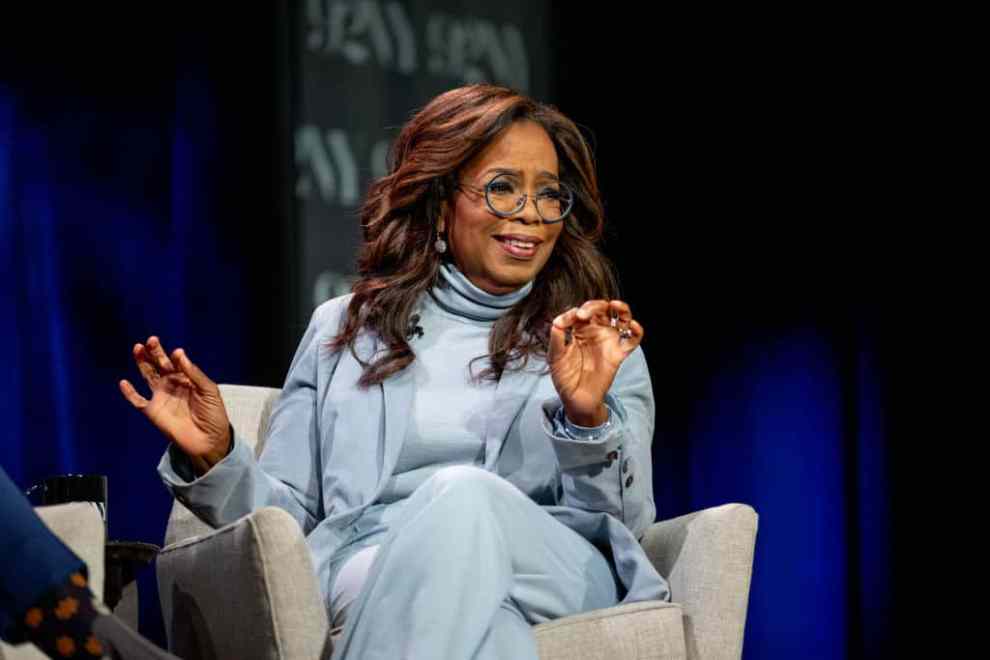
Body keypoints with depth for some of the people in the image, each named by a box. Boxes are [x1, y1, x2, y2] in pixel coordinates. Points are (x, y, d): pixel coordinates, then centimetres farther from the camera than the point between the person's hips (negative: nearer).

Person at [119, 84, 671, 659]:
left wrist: (588, 416, -10)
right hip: (376, 569, 0)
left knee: (464, 495, -36)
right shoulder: (344, 329, 23)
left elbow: (628, 518, 8)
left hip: (557, 569, 1)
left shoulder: (605, 346, 21)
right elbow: (286, 516, 20)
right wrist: (216, 460, -1)